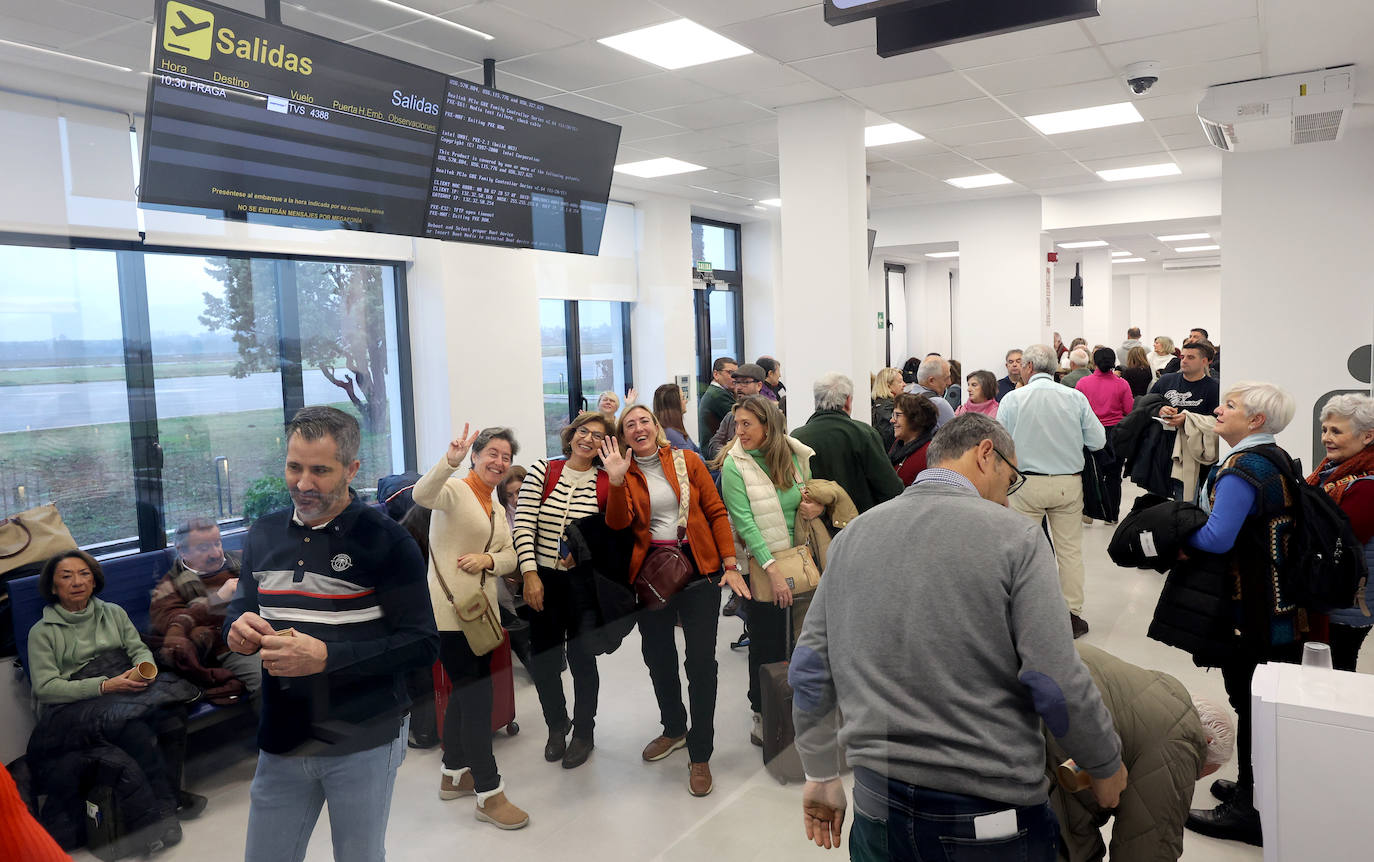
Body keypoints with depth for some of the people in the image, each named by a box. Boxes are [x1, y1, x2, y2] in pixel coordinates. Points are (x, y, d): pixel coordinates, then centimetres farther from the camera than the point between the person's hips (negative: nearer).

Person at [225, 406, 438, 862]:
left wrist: (326, 656, -27)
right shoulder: (264, 533, 3)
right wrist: (239, 628, -9)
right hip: (281, 739, 4)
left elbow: (423, 643, -17)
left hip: (364, 743, -4)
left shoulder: (386, 540, -14)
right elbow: (241, 605, 15)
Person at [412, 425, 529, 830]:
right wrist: (450, 459, -50)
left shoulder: (497, 509, 17)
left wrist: (489, 559, -11)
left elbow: (511, 555, 11)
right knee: (477, 696, -8)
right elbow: (423, 494, -33)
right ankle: (488, 793, 0)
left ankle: (453, 774, 34)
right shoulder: (454, 489, -10)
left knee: (466, 692, 18)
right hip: (451, 611, -9)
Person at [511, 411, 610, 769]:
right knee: (543, 660, 8)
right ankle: (556, 725, 35)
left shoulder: (607, 483, -1)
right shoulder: (542, 471, -1)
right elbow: (523, 524, -5)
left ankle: (583, 733, 27)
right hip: (543, 579, 1)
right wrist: (530, 574, -11)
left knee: (582, 658, 2)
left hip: (585, 581, -1)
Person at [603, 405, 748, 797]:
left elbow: (716, 512, 1)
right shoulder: (623, 475, 5)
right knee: (657, 655, 15)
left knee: (701, 661, -3)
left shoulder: (688, 461, 3)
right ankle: (674, 729, 40)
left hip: (698, 568, -2)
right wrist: (617, 479, -22)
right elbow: (618, 523, -10)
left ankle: (700, 755, 10)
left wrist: (730, 564, -6)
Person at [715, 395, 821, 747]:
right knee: (766, 642, 4)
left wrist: (816, 506, -8)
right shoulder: (733, 465, -11)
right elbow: (744, 522, -17)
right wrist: (772, 570, -23)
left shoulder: (796, 456, 2)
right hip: (761, 565, -4)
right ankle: (763, 717, 20)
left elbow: (814, 495, 17)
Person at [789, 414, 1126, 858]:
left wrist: (821, 775, 14)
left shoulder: (852, 535, 1)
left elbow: (809, 671, 3)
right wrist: (1107, 767, 3)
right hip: (989, 812, -3)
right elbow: (1057, 684, -15)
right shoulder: (1014, 536, -11)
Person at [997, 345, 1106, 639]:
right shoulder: (1075, 397, -3)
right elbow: (1098, 441, 0)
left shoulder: (1012, 399, -8)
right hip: (1069, 483, 2)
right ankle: (1072, 614, 16)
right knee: (1070, 549, 10)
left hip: (1026, 484, -1)